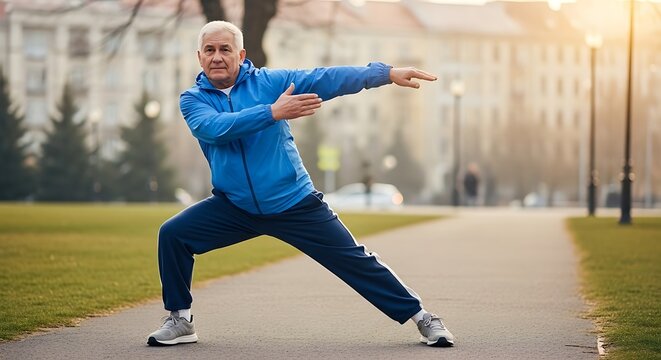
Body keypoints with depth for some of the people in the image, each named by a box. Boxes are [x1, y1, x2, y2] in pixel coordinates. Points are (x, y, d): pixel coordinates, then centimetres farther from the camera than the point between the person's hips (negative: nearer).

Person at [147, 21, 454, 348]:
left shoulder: (270, 81, -4)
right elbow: (213, 128, -25)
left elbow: (327, 79, -14)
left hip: (295, 205, -1)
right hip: (233, 208, 1)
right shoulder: (192, 99, -3)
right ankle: (180, 321, 3)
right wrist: (274, 112, -33)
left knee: (354, 259, 0)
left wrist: (387, 73, -25)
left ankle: (420, 317, 12)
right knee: (172, 234, -13)